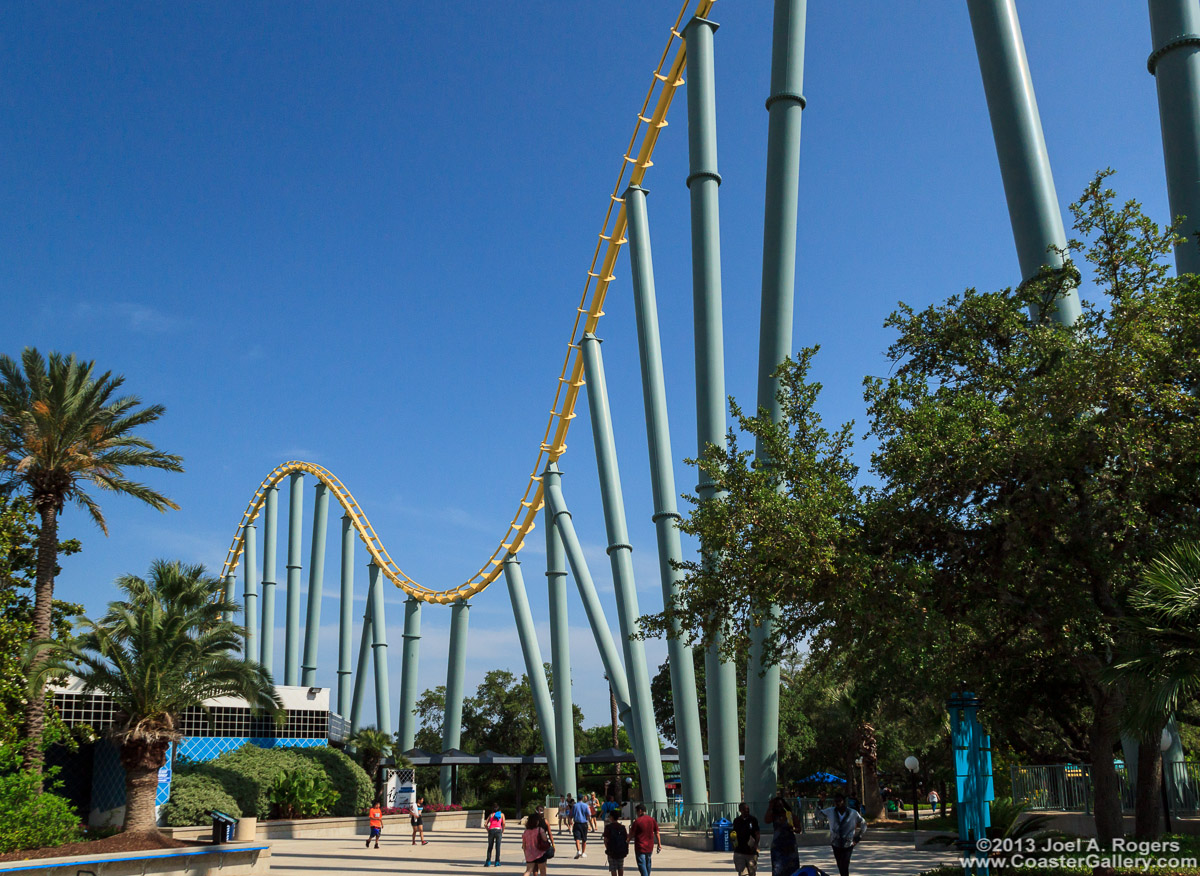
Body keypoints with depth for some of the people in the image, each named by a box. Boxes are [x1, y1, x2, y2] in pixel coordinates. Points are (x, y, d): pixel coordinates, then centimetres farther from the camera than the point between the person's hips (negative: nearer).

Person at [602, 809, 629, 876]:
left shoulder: (608, 827, -10)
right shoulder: (622, 827, 2)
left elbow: (606, 839, -13)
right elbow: (626, 838, 2)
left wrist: (607, 848, 4)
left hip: (612, 850, -4)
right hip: (622, 850, 4)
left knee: (613, 868, 5)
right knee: (621, 867, 18)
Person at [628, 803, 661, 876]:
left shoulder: (637, 821, -13)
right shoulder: (652, 819, 3)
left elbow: (631, 835, -9)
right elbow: (657, 833, 5)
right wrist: (659, 844, 10)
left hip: (640, 847, -6)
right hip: (650, 847, 6)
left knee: (642, 864, -7)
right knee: (647, 863, 22)